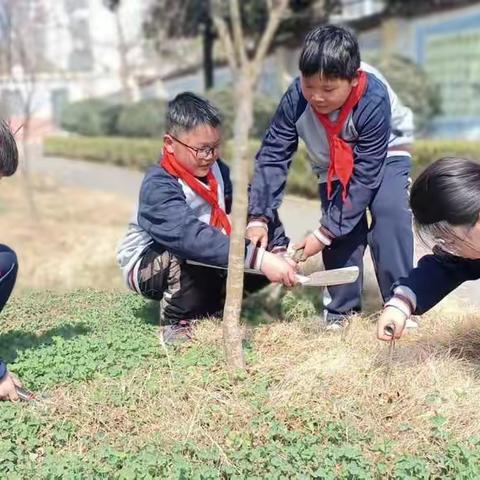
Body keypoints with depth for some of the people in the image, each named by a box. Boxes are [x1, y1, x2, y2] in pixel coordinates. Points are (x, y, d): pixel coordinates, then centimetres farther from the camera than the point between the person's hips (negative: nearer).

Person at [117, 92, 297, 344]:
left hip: (203, 267, 6)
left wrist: (278, 250, -24)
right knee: (193, 254, -38)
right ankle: (175, 321, -12)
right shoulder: (158, 187, -29)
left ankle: (208, 304, 8)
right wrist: (258, 258, -50)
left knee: (265, 260, -11)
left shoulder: (215, 169, -7)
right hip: (147, 265, -6)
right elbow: (191, 236, -44)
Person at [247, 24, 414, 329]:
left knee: (390, 212, -23)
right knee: (341, 223, -10)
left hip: (384, 153, -2)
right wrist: (259, 218, -34)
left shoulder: (374, 100, -39)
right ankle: (342, 307, 5)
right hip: (332, 164, 3)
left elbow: (364, 176, -34)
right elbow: (273, 156, -24)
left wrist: (325, 231, -33)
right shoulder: (296, 98, -31)